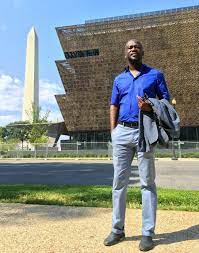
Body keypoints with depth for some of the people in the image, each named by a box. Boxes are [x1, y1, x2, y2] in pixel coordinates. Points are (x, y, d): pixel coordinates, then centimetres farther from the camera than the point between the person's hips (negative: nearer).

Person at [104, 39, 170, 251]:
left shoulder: (155, 74, 10)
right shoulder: (119, 79, 18)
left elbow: (166, 101, 8)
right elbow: (114, 106, 15)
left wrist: (151, 107, -14)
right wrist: (113, 132, 3)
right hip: (122, 132, 3)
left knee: (147, 183, 1)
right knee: (119, 182, 5)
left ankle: (147, 233, 11)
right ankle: (117, 229, 17)